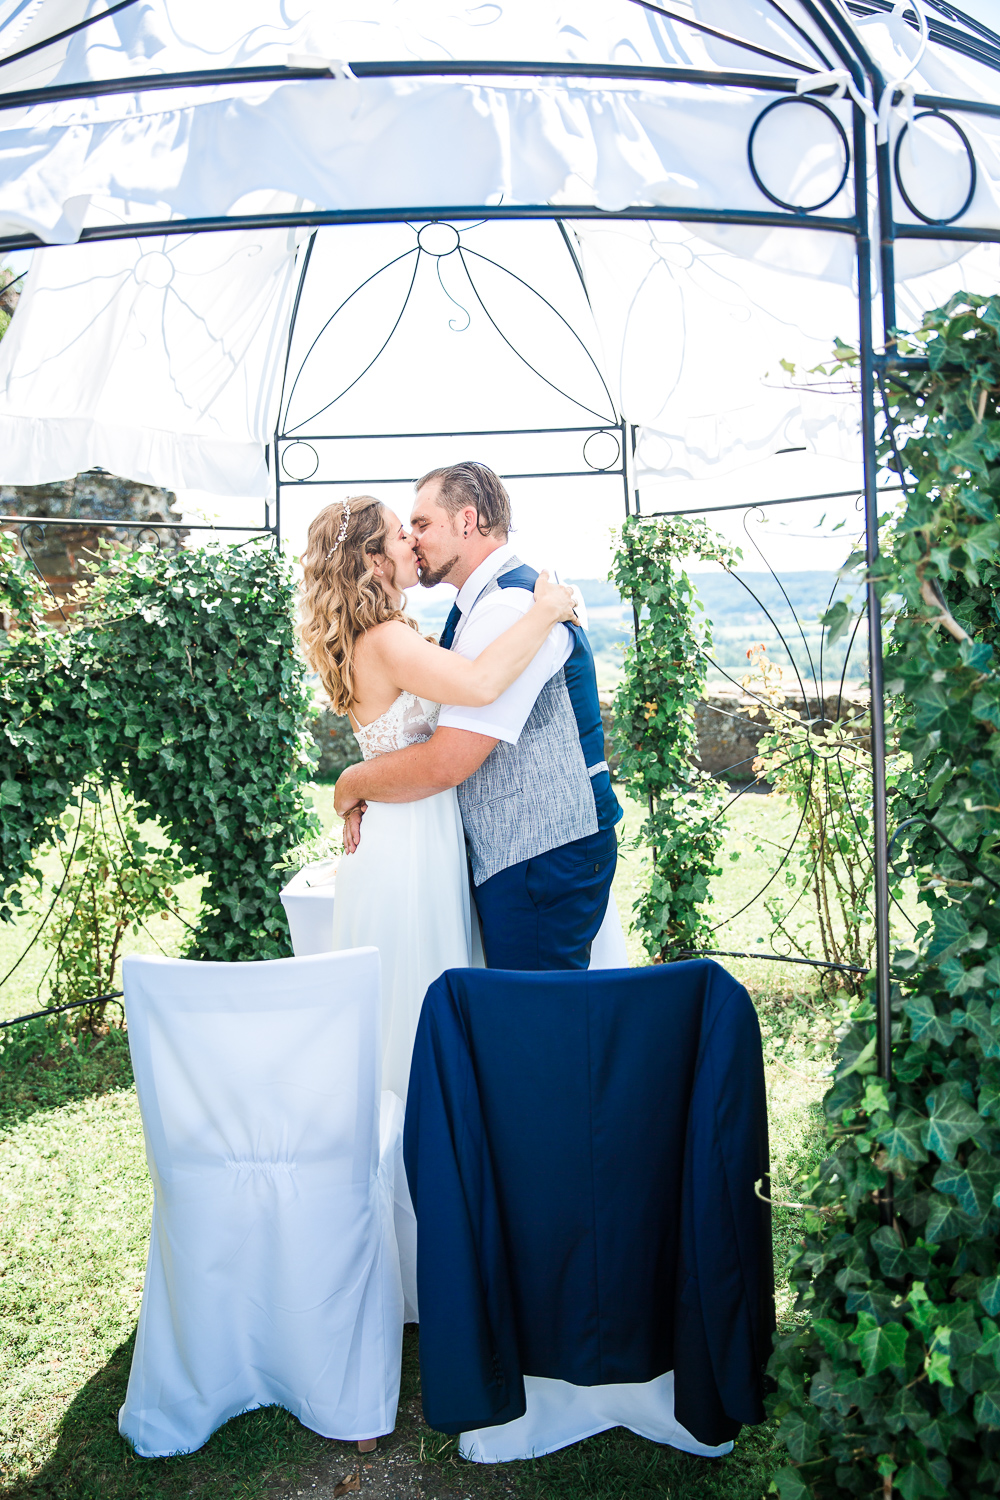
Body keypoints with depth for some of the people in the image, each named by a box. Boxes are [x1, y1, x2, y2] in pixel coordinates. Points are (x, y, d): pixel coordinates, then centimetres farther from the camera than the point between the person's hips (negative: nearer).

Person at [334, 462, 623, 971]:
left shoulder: (510, 608, -21)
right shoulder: (477, 607, 16)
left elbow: (445, 764, -27)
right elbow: (438, 729, 20)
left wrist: (352, 785, -8)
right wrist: (367, 801, 3)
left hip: (546, 855, -11)